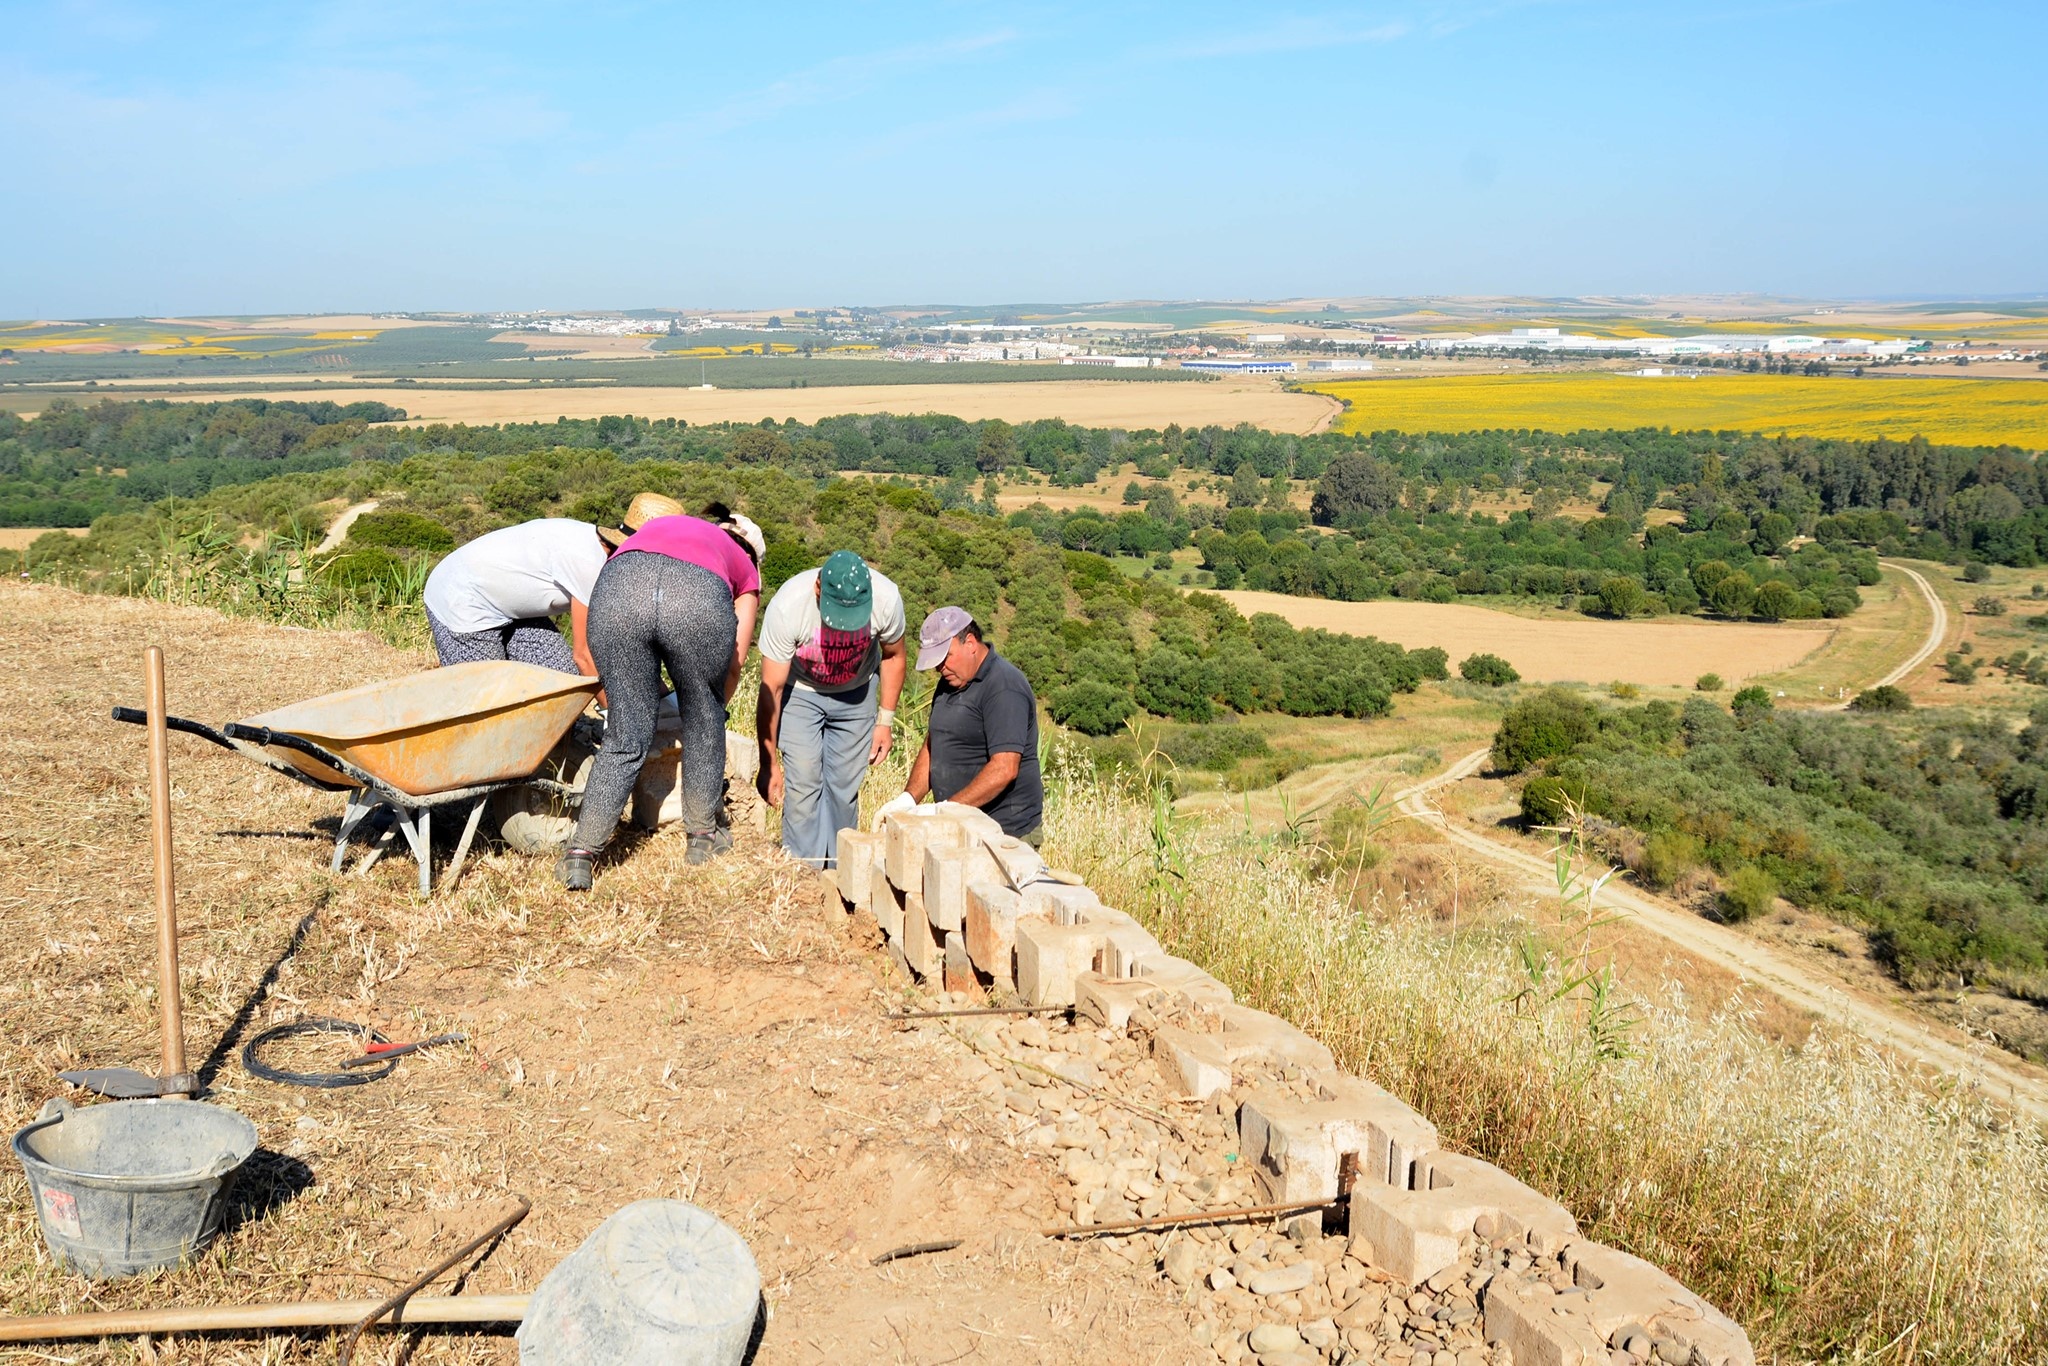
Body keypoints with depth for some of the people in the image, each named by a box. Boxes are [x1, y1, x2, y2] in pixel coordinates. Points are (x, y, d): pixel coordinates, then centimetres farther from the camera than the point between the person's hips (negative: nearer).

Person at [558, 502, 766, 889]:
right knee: (704, 722, 23)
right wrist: (715, 707, 49)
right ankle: (703, 835, 36)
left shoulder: (657, 527, 44)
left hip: (617, 588, 2)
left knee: (626, 736, 15)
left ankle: (581, 855, 11)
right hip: (699, 598, -2)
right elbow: (734, 661, 30)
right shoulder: (744, 566, 36)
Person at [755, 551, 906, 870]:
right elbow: (771, 689, -26)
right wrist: (769, 764, -22)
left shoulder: (887, 599, -29)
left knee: (845, 786, -1)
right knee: (803, 781, -14)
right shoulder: (787, 607, -35)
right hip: (799, 691, -2)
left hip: (856, 692, 2)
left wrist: (885, 720, -5)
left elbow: (894, 656, -5)